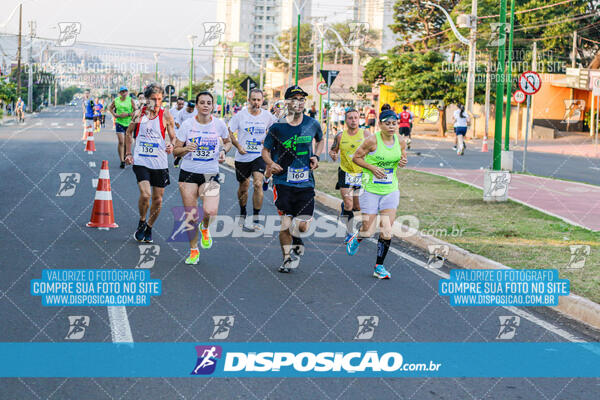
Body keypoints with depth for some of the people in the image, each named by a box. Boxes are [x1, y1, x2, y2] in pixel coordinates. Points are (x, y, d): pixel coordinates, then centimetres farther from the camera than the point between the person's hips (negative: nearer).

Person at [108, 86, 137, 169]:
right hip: (119, 122, 0)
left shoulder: (130, 100, -3)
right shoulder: (116, 100, 2)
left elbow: (136, 111, -3)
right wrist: (114, 114, 2)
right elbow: (110, 108, 19)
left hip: (128, 123, 0)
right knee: (121, 142, -12)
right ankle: (122, 161, -12)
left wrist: (128, 114, -16)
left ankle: (125, 156, 35)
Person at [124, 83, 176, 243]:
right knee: (145, 194, -18)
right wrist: (128, 153, 8)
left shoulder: (166, 115, -4)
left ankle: (149, 227, 30)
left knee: (157, 199, 7)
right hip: (141, 161, -1)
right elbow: (129, 132, 15)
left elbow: (174, 137, -2)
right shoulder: (139, 113, 0)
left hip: (159, 162, 1)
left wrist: (172, 146, -24)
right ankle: (142, 222, 9)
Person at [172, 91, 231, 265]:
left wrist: (223, 150, -2)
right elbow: (176, 151, 1)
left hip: (211, 174, 0)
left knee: (210, 212, -19)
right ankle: (194, 251, 21)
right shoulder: (187, 124, -3)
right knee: (191, 216, 1)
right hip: (188, 173, 0)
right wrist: (186, 149, -21)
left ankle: (205, 228, 18)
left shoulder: (219, 124, 0)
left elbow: (227, 141, 20)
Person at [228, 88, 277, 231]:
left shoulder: (268, 116, -1)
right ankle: (242, 214, 38)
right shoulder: (240, 115, -4)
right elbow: (230, 133, 1)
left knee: (258, 184, -18)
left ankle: (255, 219, -12)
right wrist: (238, 146, -12)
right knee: (243, 187, 13)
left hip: (259, 156, 0)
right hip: (242, 157, 1)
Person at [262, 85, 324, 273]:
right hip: (283, 181, -2)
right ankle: (287, 258, 18)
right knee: (285, 222, -4)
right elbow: (266, 150, 8)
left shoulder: (312, 124, 3)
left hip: (306, 182, 2)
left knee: (303, 225, -5)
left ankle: (295, 240, 32)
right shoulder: (278, 126, -4)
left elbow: (320, 140, 25)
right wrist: (271, 163, -13)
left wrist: (316, 156, 6)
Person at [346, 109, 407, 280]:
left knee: (387, 231, -3)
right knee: (367, 230, 0)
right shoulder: (372, 141, -13)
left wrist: (403, 162, -6)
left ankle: (379, 266, 11)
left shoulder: (400, 142, 0)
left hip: (390, 190, 3)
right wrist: (372, 167, -18)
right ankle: (356, 239, 38)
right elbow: (356, 157, -4)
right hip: (371, 190, -3)